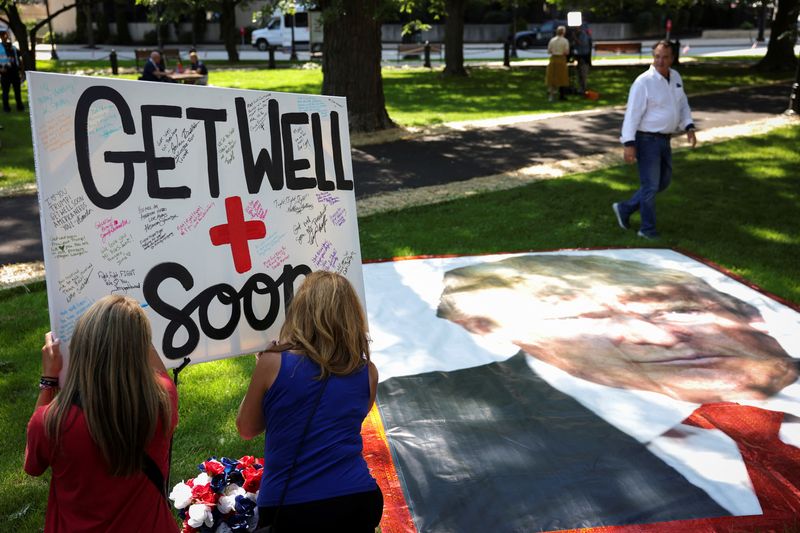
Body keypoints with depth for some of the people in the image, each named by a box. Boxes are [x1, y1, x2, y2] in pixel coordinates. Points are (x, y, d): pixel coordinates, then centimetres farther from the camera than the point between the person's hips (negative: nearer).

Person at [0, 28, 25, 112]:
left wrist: (22, 71, 8)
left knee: (17, 90, 9)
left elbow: (19, 60, 14)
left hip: (15, 72, 3)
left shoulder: (13, 48, 10)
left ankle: (19, 106, 19)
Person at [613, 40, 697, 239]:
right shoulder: (644, 82, -17)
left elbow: (682, 105, 16)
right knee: (650, 185, 0)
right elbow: (632, 113, -19)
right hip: (647, 140, -8)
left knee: (663, 182, 16)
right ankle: (647, 229, 15)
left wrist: (689, 128, 1)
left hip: (664, 139, 8)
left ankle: (625, 209, 27)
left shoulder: (675, 77, 7)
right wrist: (629, 144, -24)